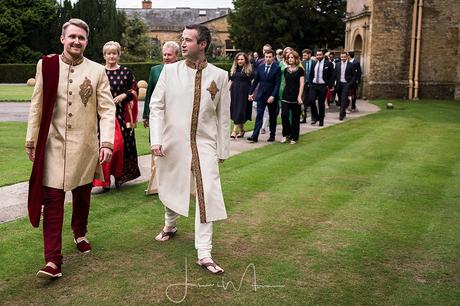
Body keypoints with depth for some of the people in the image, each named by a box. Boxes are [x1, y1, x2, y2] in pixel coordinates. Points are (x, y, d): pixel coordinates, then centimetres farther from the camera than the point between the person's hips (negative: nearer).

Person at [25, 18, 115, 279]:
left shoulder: (97, 71, -3)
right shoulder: (46, 66, 0)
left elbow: (107, 109, -5)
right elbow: (37, 106, 4)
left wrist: (106, 143, -14)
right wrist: (31, 140, 6)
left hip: (84, 146, 1)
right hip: (53, 145, 0)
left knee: (82, 195, 16)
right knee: (53, 200, -4)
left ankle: (80, 234, 43)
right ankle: (53, 260, -1)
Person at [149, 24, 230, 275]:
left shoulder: (219, 76, -1)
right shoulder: (170, 71, -1)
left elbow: (223, 115, 5)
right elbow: (156, 106, 0)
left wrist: (223, 150, 7)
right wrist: (155, 140, -10)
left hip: (204, 144, -1)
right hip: (172, 142, 1)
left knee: (207, 196, -8)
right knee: (170, 188, 17)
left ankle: (204, 254, 0)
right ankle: (170, 225, 47)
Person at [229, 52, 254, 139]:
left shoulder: (249, 70, -4)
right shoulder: (234, 69, 13)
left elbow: (253, 82, -7)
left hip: (243, 93, -6)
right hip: (234, 93, 6)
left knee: (240, 111, -7)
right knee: (235, 111, 9)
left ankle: (235, 131, -10)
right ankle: (241, 130, 20)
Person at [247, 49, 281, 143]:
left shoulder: (277, 68, -7)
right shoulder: (260, 67, 5)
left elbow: (277, 84, -11)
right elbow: (255, 81, 11)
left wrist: (273, 96, -19)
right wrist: (251, 93, 9)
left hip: (271, 96, -2)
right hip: (261, 95, 3)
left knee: (272, 117, 10)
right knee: (259, 116, -3)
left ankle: (272, 135, 20)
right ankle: (255, 136, -6)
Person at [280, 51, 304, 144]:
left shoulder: (300, 69, -3)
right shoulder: (286, 69, 10)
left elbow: (301, 84, -6)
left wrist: (299, 96, -14)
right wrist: (283, 93, 11)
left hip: (295, 97, -3)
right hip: (286, 95, 4)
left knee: (295, 118, 3)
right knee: (284, 115, -10)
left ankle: (294, 137, 12)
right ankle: (286, 134, 7)